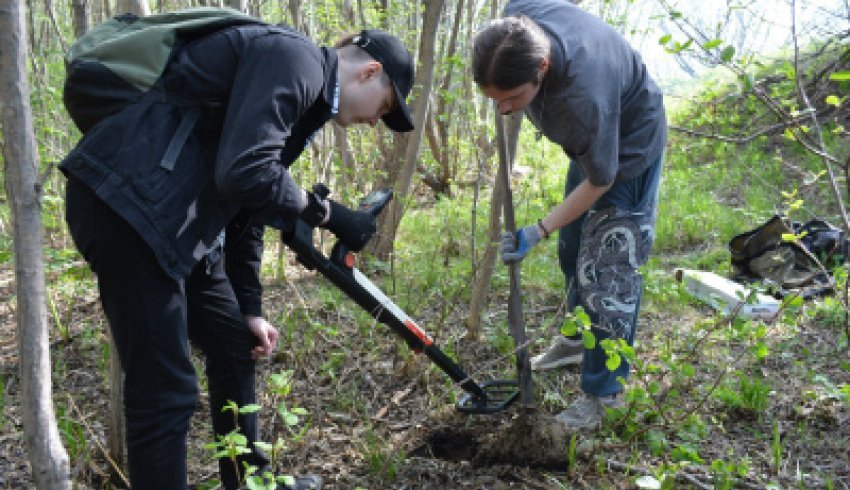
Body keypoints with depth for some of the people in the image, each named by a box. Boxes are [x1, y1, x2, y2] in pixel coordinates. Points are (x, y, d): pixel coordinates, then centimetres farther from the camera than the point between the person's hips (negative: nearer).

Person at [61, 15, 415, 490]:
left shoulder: (307, 92, 20)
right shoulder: (294, 60, -11)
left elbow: (249, 203, 23)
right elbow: (244, 175, -24)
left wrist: (251, 310, 25)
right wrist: (327, 212, -8)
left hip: (173, 219, 11)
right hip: (128, 200, -11)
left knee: (235, 346, 19)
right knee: (166, 388, -5)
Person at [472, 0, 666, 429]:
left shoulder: (583, 95, -45)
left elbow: (599, 180, -29)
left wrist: (538, 231, -26)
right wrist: (512, 100, 7)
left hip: (628, 148, -8)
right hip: (590, 141, 8)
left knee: (606, 272, -6)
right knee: (572, 251, 20)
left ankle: (603, 392, 8)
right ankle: (580, 340, 42)